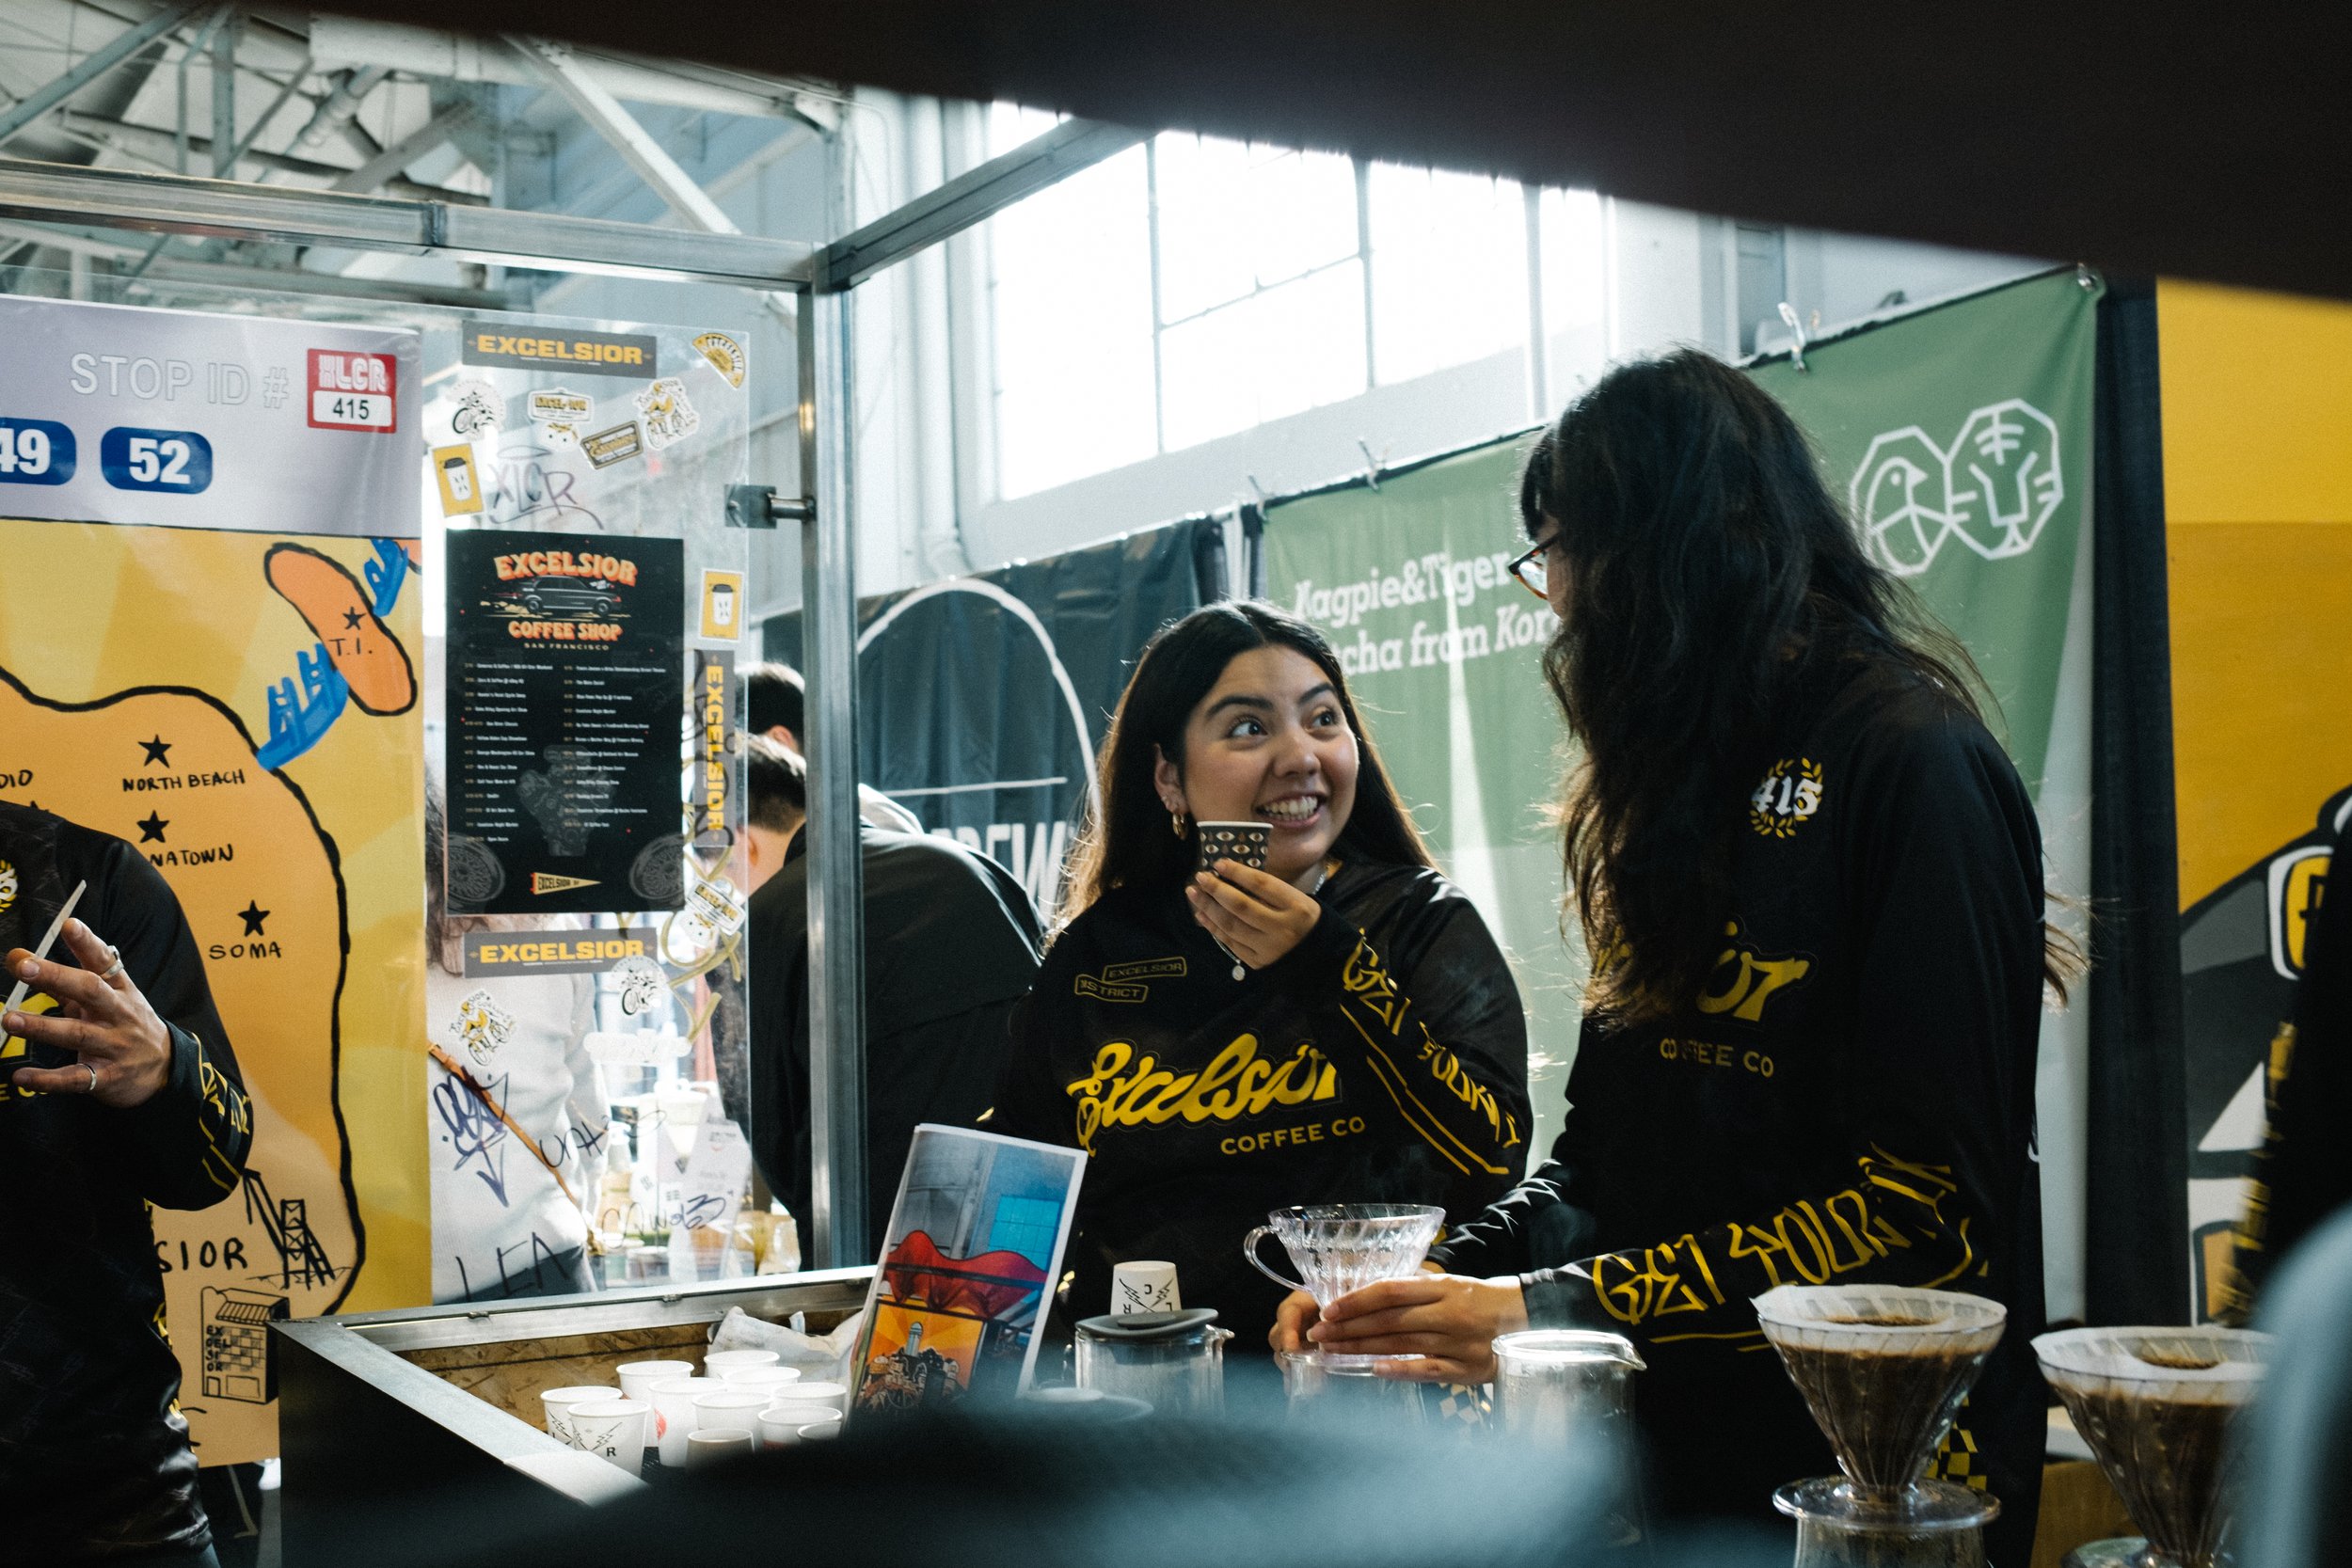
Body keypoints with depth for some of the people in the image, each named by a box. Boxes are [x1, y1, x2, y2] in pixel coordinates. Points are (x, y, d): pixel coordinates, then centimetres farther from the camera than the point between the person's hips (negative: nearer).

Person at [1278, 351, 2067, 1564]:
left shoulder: (1916, 769, -9)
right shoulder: (1687, 784, 14)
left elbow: (1928, 1202, -15)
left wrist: (1554, 1311, -17)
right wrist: (1439, 1284, -3)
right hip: (1663, 1434, 6)